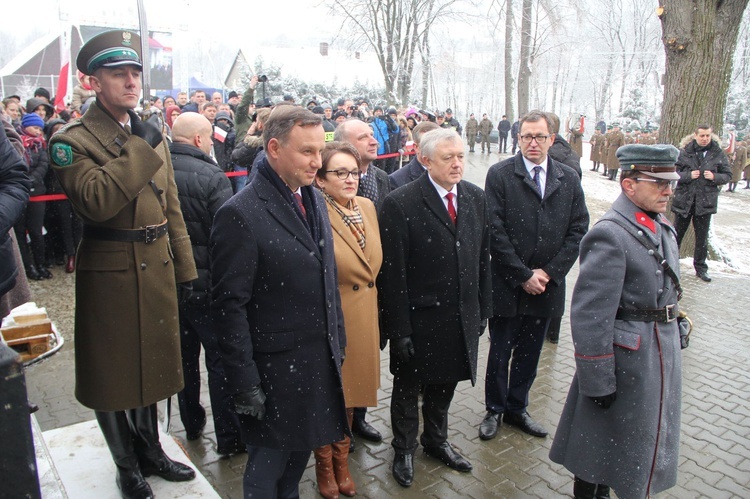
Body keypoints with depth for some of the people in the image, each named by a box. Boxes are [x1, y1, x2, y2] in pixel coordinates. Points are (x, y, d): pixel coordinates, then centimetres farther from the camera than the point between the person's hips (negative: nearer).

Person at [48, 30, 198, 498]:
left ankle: (150, 450, 38)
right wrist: (138, 148, -22)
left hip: (156, 270, 6)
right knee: (113, 370, 9)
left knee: (151, 362, 18)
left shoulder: (152, 136, 11)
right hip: (110, 274, -5)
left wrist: (184, 267, 10)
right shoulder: (73, 140, -9)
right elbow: (96, 201, -27)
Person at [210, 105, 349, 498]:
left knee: (300, 451, 23)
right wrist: (244, 384, -15)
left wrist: (337, 342, 13)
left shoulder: (314, 199, 6)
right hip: (275, 368, -7)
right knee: (269, 463, 14)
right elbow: (229, 307, -17)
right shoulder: (240, 214, -19)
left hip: (321, 359, 7)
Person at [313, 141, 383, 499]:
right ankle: (325, 468, 37)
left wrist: (373, 306, 13)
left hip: (364, 319, 6)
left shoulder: (367, 207, 4)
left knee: (350, 392, 20)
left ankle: (342, 462, 42)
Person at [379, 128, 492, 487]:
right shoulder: (400, 203, -17)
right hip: (419, 318, -5)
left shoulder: (475, 197, 2)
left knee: (444, 383, 23)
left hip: (462, 317, 5)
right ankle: (404, 449, 40)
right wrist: (398, 329, -15)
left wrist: (483, 309, 7)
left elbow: (483, 258, 7)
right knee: (408, 387, 16)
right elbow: (392, 273, -16)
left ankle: (436, 440, 47)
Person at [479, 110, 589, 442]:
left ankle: (517, 408, 35)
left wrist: (548, 273, -8)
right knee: (500, 352, 12)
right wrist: (523, 276, -13)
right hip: (507, 285, -3)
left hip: (546, 286, 3)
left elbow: (578, 230, 2)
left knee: (529, 354, 16)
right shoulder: (500, 174, -7)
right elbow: (496, 231, -12)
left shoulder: (569, 179, 4)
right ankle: (494, 410, 31)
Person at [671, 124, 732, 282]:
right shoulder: (684, 152, -5)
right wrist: (688, 176, -18)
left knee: (702, 238, 9)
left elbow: (727, 175, 6)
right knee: (676, 234, 10)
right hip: (684, 200, -1)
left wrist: (714, 177, -13)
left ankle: (701, 268, 21)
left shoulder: (718, 154, -1)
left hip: (705, 202, 1)